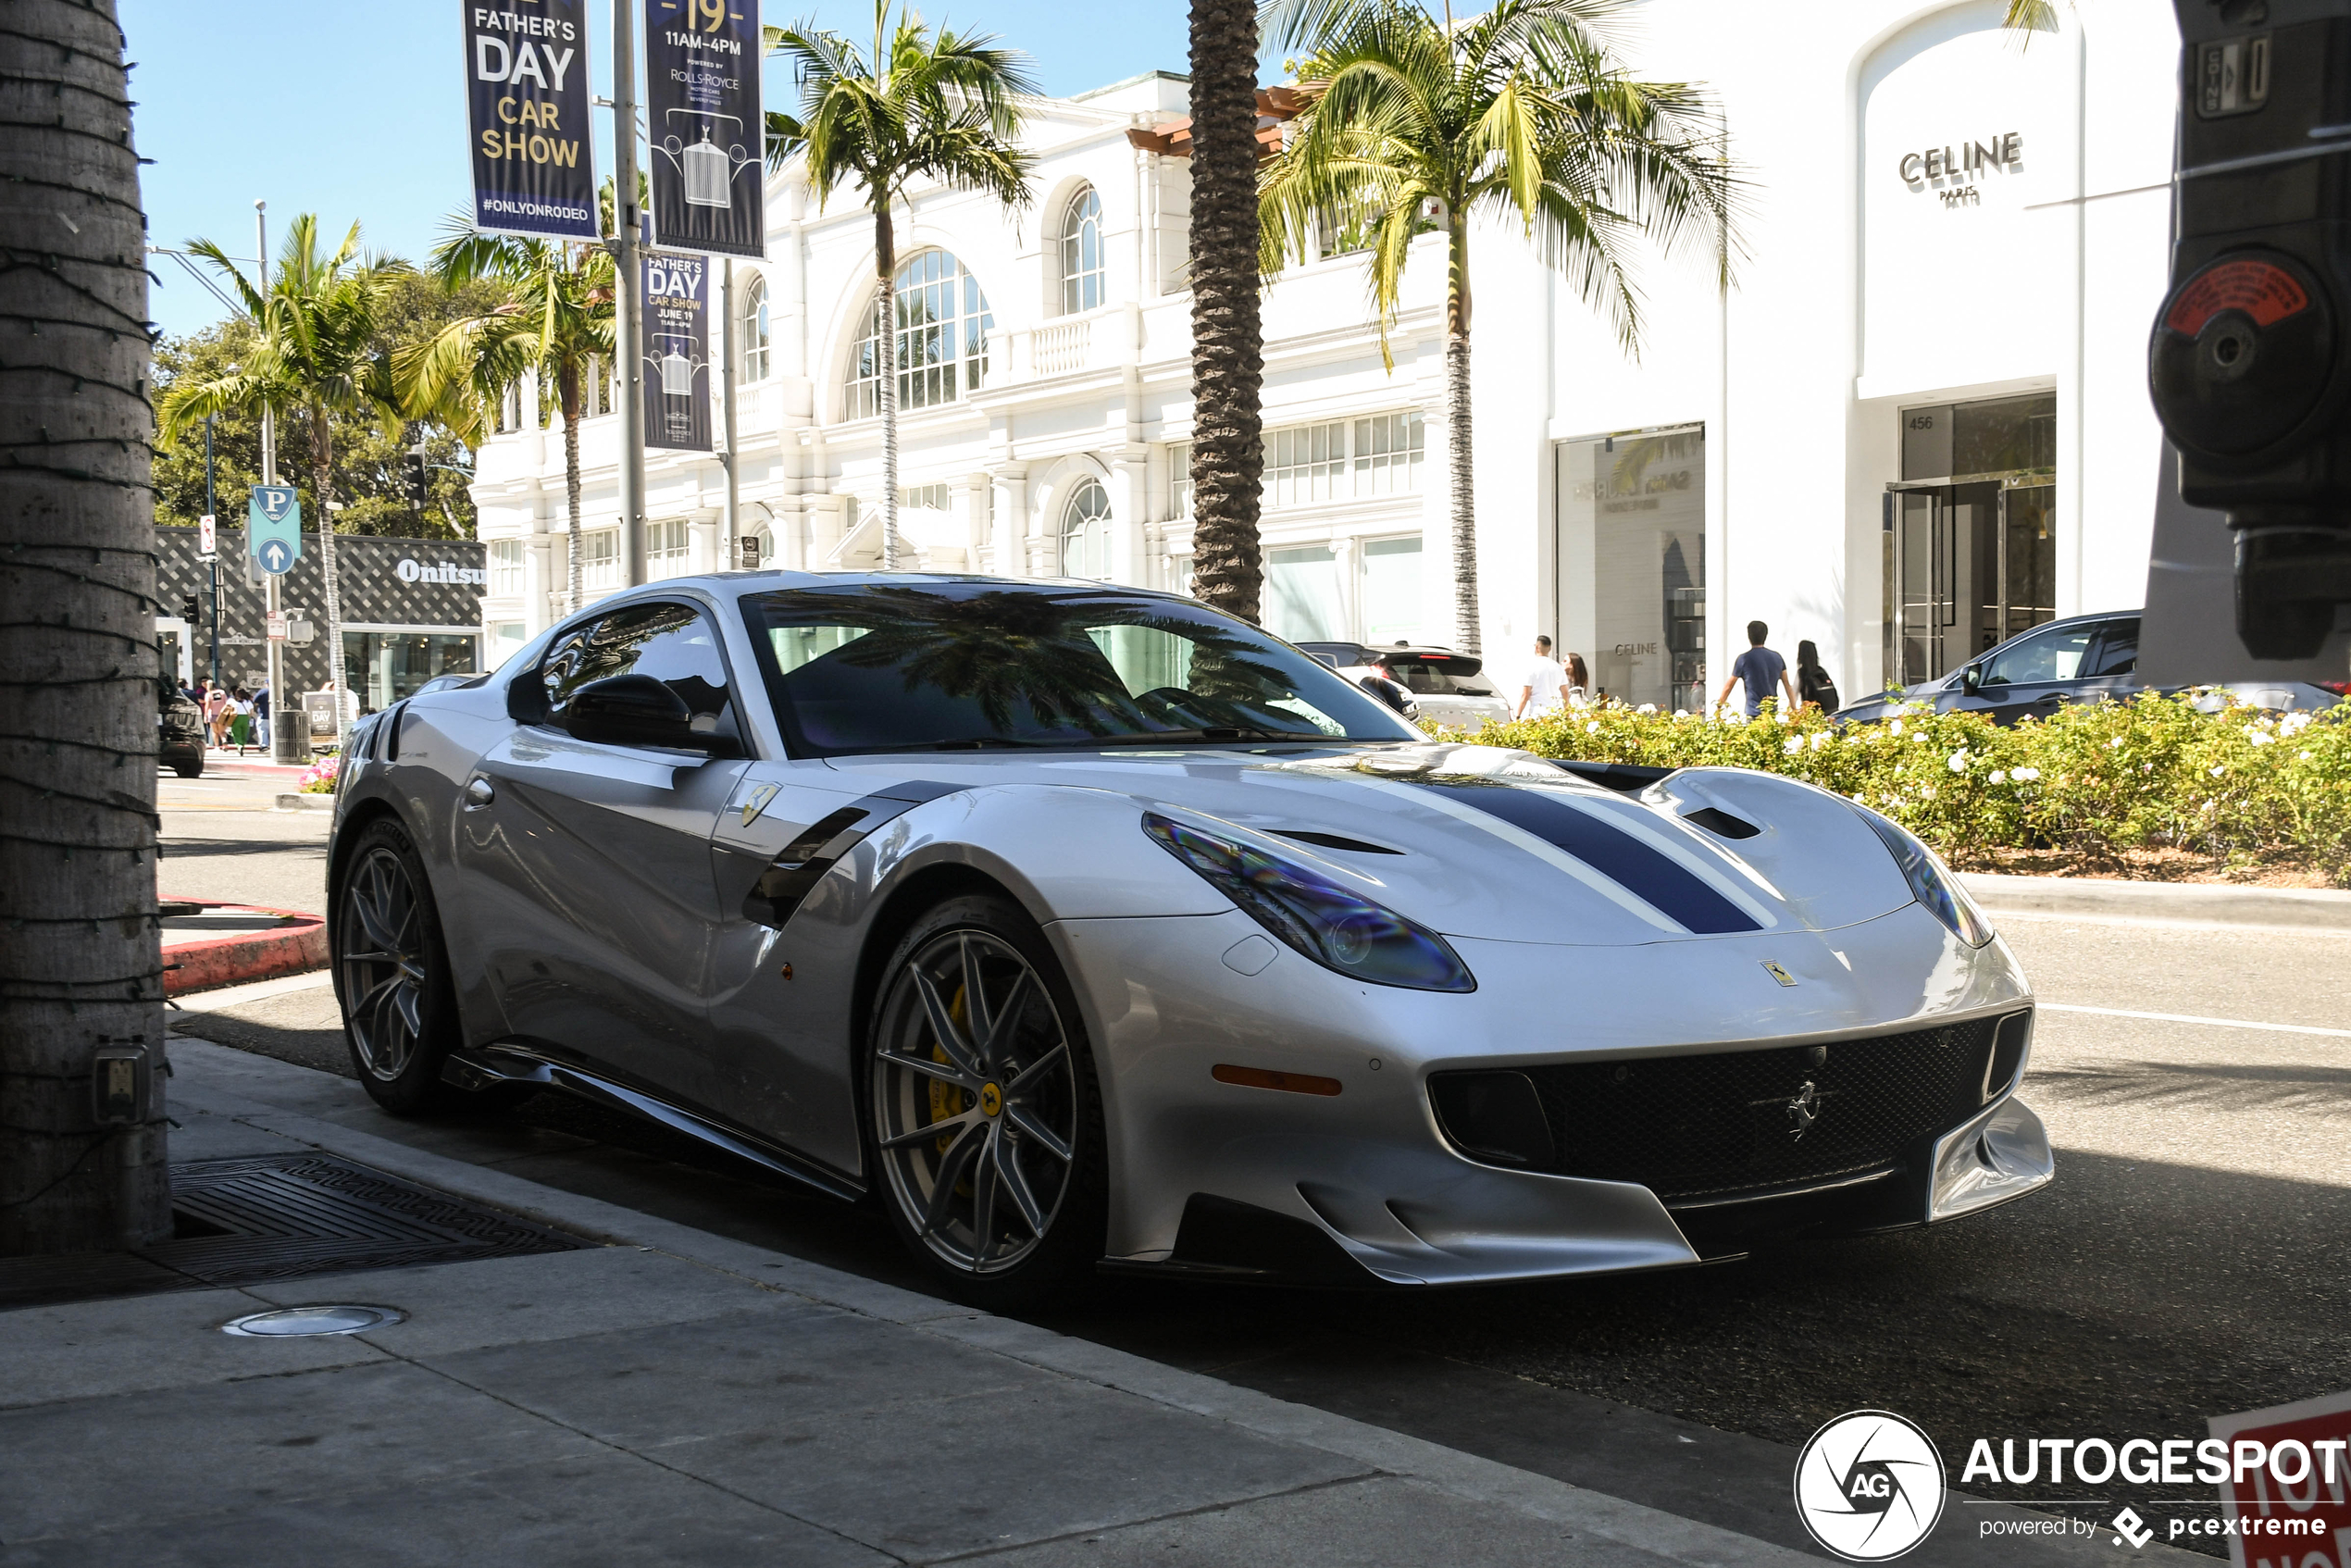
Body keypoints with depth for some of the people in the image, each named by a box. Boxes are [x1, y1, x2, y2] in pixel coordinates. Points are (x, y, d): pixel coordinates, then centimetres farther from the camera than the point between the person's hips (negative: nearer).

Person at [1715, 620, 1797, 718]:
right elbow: (1788, 686, 9)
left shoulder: (1744, 659, -5)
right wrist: (1794, 708, 15)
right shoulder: (1777, 657, 8)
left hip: (1753, 713, -5)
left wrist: (1719, 706, 13)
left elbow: (1728, 686, 2)